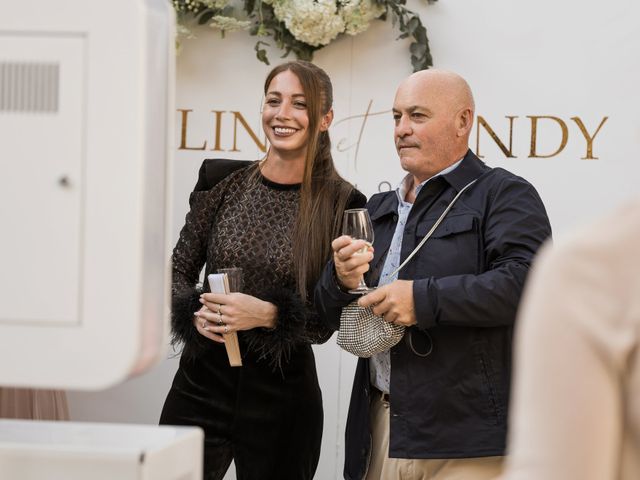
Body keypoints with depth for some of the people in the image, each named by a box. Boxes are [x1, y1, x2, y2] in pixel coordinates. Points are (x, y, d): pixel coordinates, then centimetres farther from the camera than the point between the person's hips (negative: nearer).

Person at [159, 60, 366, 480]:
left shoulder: (342, 204, -4)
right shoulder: (221, 182, 3)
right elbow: (178, 271, 9)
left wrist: (268, 315, -19)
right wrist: (196, 312, -11)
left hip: (282, 397, -2)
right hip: (201, 383, 2)